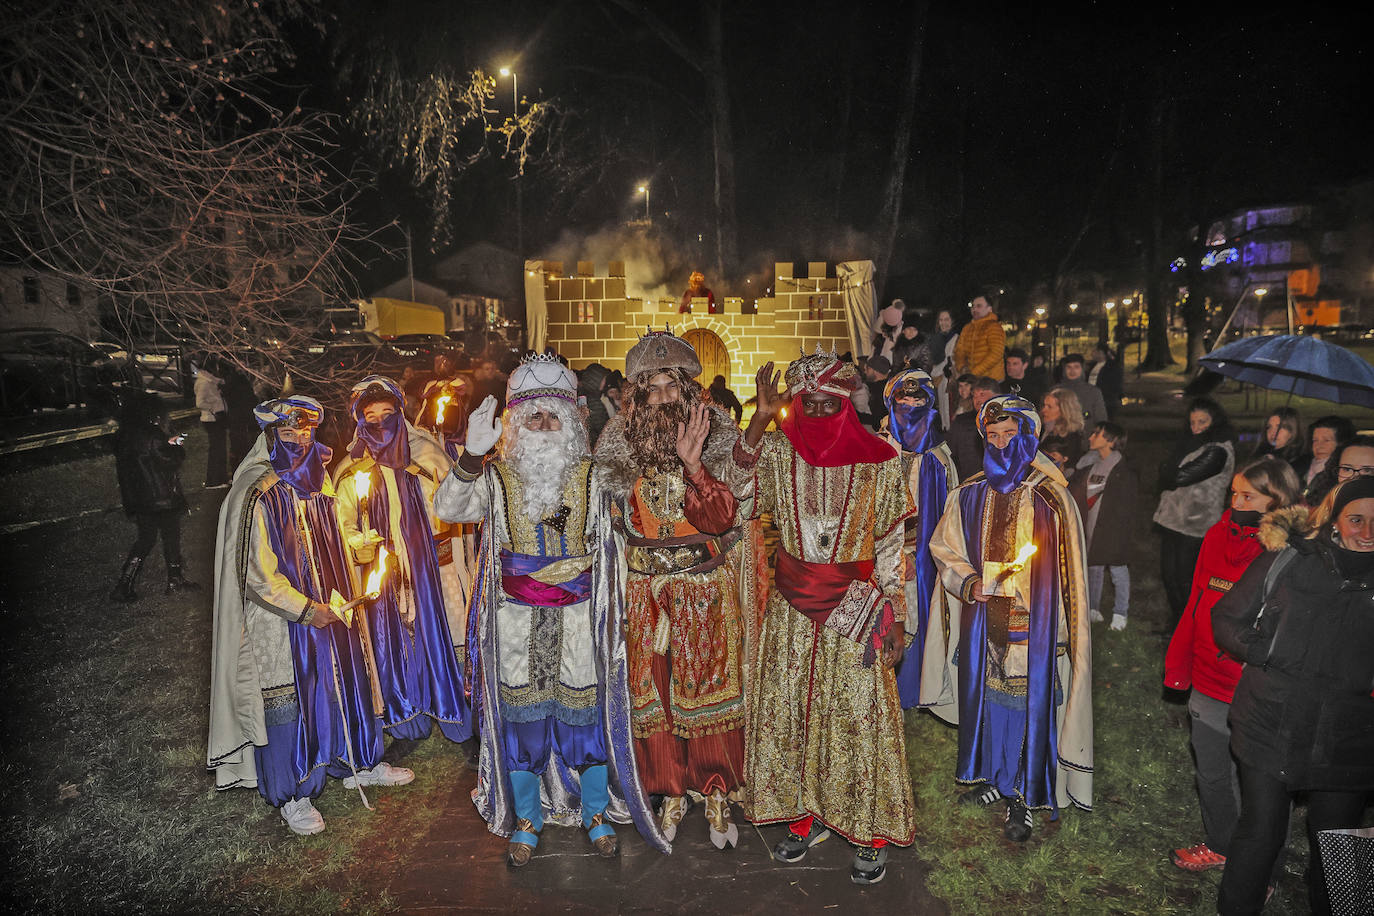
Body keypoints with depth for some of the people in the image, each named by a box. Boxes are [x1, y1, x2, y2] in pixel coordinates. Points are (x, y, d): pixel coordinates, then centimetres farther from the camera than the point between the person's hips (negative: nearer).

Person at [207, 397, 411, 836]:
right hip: (282, 621, -7)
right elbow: (258, 575, -19)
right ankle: (291, 794, 23)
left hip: (325, 609, 7)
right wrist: (306, 609, -18)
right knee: (288, 699, 5)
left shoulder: (316, 484, 4)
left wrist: (342, 599, 9)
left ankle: (355, 763, 36)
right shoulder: (261, 497, -19)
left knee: (342, 681, 17)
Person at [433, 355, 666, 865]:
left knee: (584, 708, 7)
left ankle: (596, 812, 28)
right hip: (517, 619, 0)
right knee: (521, 712, 9)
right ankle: (526, 821, 28)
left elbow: (610, 539, 10)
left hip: (578, 616, 0)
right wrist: (472, 456, -26)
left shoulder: (591, 475, 3)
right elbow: (447, 509, -14)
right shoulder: (496, 477, 1)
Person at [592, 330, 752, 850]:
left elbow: (723, 519, -16)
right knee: (655, 692, 8)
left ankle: (718, 796, 25)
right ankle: (671, 793, 28)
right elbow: (615, 522, 10)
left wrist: (693, 465, -28)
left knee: (709, 688, 6)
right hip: (646, 592, 2)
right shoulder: (620, 446, 0)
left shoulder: (718, 440, -6)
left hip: (709, 591, -1)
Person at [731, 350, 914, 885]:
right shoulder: (778, 452, 2)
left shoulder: (877, 460, -3)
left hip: (855, 605, -2)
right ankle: (804, 815, 28)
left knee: (859, 710, 2)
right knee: (790, 706, 9)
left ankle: (870, 832, 18)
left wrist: (894, 615, -4)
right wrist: (760, 419, -23)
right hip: (792, 603, 3)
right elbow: (739, 490, -17)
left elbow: (891, 544, -1)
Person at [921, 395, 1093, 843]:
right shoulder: (970, 494, 4)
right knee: (983, 689, 13)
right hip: (982, 614, 4)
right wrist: (969, 582, -8)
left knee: (1029, 696, -1)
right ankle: (991, 776, 33)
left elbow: (1066, 571, -5)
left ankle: (1024, 797, 14)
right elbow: (944, 548, 9)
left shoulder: (1051, 496, -6)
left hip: (1032, 620, -3)